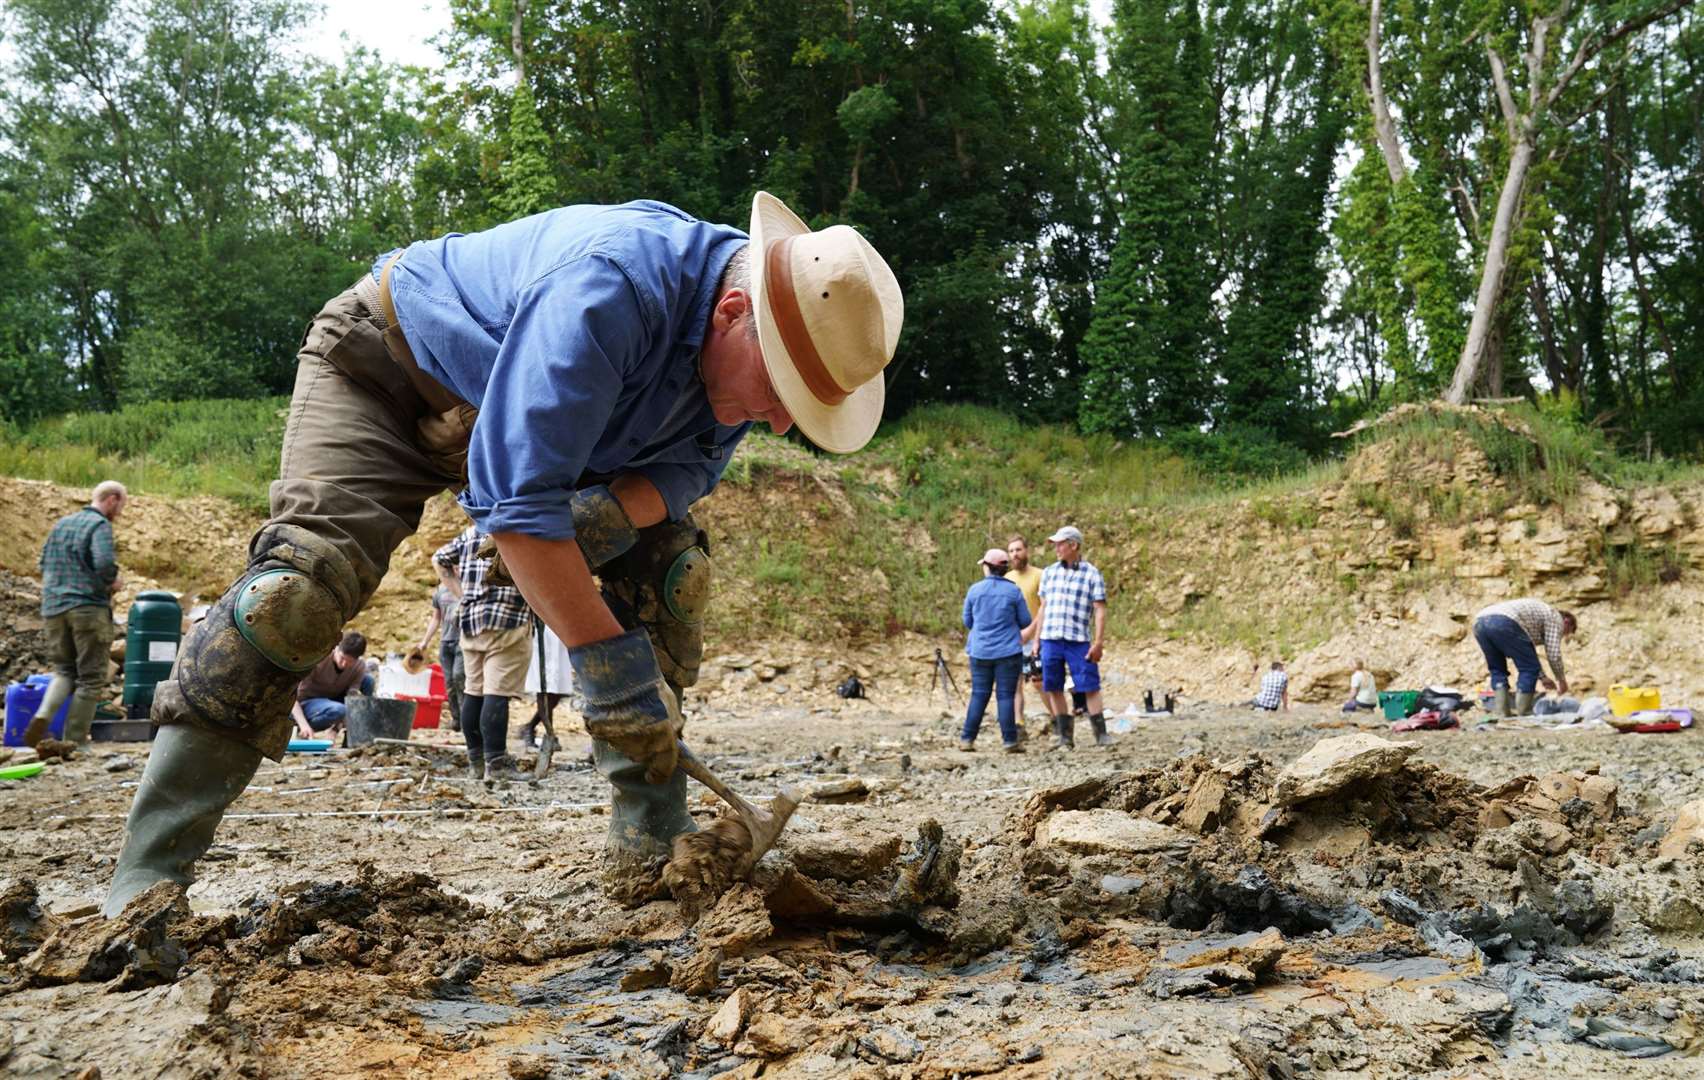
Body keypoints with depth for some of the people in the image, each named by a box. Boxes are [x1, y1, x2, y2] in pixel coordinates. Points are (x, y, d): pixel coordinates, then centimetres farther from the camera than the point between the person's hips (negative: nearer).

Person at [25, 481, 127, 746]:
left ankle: (43, 716, -8)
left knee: (64, 670, 18)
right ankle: (75, 740, 3)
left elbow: (44, 563, 21)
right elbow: (105, 564, -22)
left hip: (53, 608, 7)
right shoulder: (100, 525, -8)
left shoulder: (61, 524, 15)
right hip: (89, 607, -7)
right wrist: (114, 582, -3)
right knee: (91, 678, 3)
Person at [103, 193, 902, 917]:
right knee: (304, 581, -27)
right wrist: (605, 658, -42)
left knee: (670, 569, -8)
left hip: (525, 414, 7)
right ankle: (146, 876, -19)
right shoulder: (608, 288, -42)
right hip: (390, 372, -7)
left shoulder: (741, 340, -16)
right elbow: (513, 495, -44)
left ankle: (650, 845, -2)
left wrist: (622, 509, -29)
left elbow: (693, 461, -6)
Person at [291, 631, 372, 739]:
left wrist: (334, 731, -33)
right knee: (338, 710, -38)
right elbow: (294, 696, -26)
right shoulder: (320, 659, -28)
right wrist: (303, 725, -40)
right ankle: (302, 729, -12)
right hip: (307, 702, -5)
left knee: (368, 680, -19)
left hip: (332, 700, 5)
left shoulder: (359, 667, -17)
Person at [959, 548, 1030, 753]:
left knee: (978, 695, 9)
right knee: (1005, 696, 2)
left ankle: (967, 739, 9)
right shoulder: (1013, 591, -4)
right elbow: (1025, 621, 1)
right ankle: (1010, 741, 1)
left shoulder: (974, 590, 0)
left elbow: (967, 621, 9)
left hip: (980, 651, 2)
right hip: (1008, 651, -2)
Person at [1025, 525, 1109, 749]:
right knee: (1054, 689, 5)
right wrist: (1036, 640, 13)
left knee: (1090, 687, -5)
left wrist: (1098, 643, -11)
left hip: (1079, 641, -4)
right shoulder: (1049, 573, 13)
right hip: (1050, 639, 4)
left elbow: (1100, 611, -3)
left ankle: (1101, 735, 3)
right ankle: (1065, 738, 13)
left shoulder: (1092, 574, 0)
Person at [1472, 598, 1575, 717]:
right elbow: (1553, 655, 13)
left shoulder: (1537, 611, 43)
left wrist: (1542, 678, 53)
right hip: (1504, 622, -8)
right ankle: (1522, 715, 6)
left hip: (1480, 622, 8)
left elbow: (1528, 654, 48)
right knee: (1529, 669, 6)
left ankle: (1500, 714, 13)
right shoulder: (1556, 617, 20)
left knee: (1497, 670, 22)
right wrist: (1562, 680, 28)